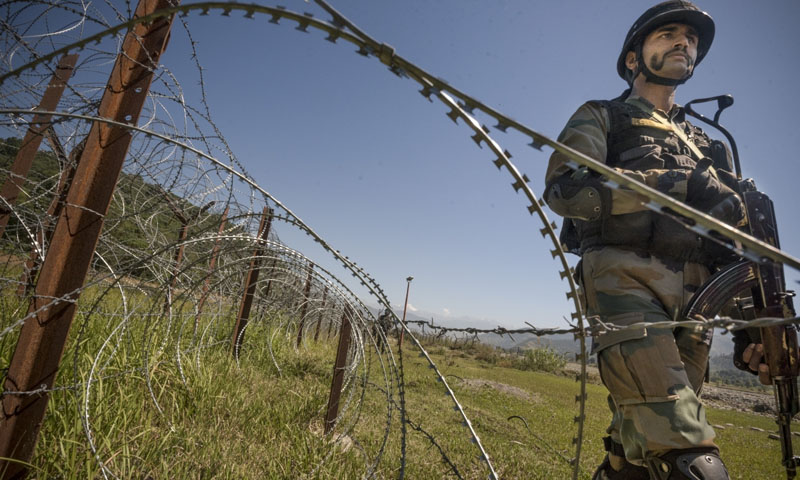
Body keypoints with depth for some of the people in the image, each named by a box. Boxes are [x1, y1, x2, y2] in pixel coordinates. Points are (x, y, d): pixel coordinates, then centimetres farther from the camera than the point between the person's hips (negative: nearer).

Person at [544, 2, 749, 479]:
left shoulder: (706, 144, 29)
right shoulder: (602, 116, 13)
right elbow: (564, 189, -7)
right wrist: (678, 185, -11)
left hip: (695, 298, 6)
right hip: (628, 279, -5)